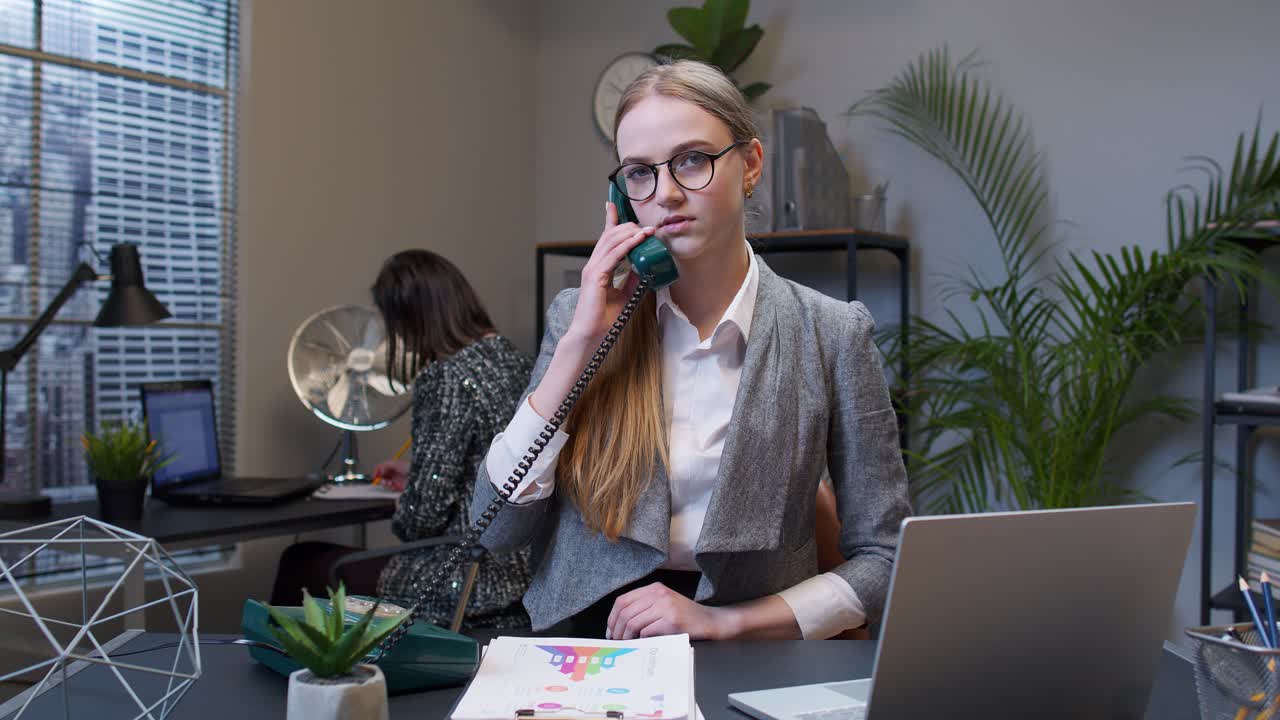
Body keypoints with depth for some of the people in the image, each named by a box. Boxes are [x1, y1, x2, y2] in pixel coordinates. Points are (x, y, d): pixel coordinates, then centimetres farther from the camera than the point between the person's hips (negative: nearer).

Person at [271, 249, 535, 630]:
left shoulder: (448, 378, -21)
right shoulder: (513, 358, 7)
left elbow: (423, 516, -20)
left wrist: (400, 518, 2)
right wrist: (414, 474, 29)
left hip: (470, 588, -9)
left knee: (301, 563, 11)